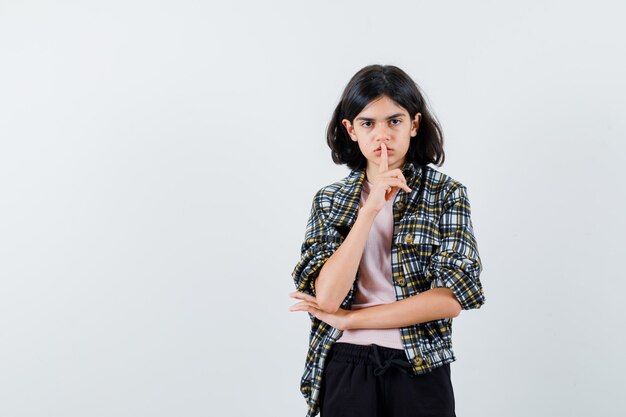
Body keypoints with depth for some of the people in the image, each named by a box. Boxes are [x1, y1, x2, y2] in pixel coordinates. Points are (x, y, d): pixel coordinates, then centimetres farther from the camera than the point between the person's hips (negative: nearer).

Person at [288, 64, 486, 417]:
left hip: (419, 371, -1)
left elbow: (451, 298, -14)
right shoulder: (329, 200, 2)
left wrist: (348, 318, -12)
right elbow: (327, 297, -11)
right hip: (344, 369, 2)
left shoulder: (447, 194, -3)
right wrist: (370, 209, -19)